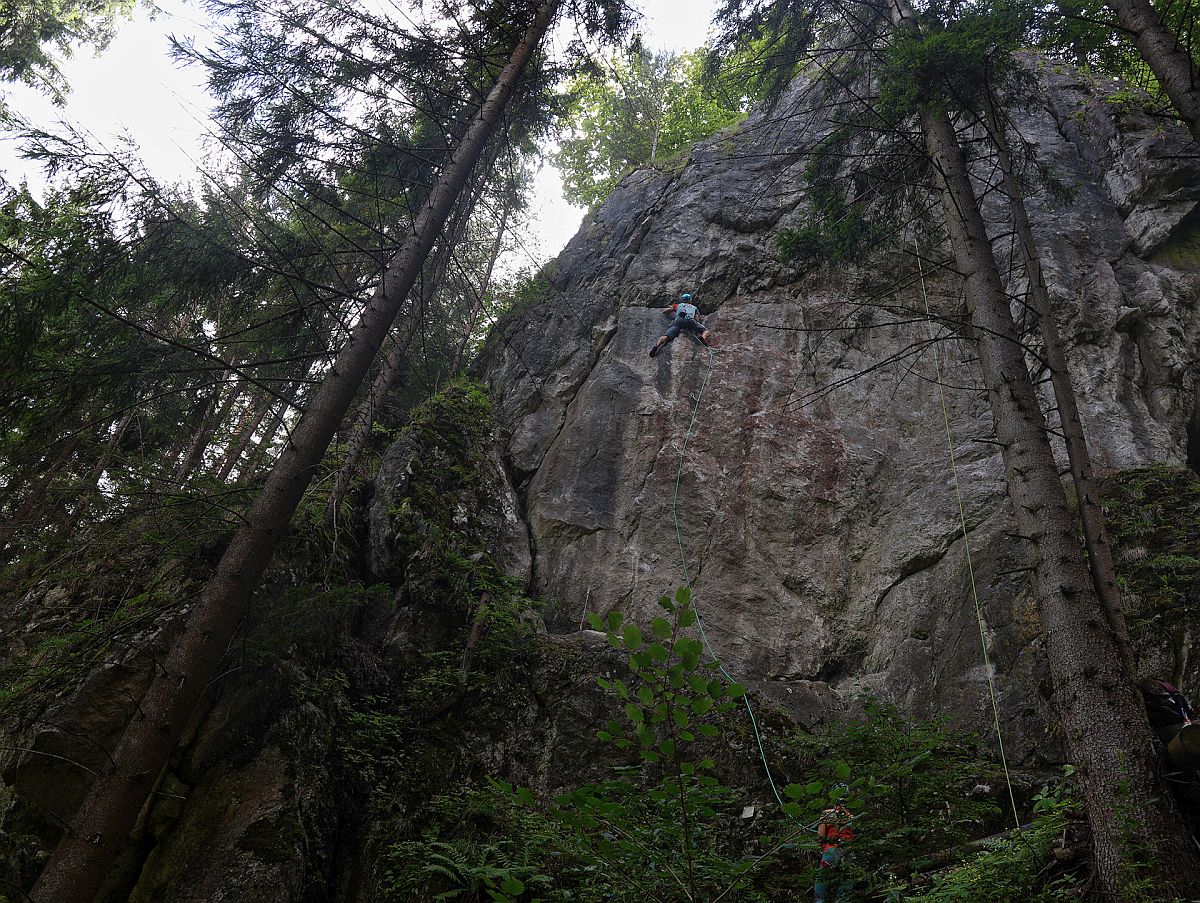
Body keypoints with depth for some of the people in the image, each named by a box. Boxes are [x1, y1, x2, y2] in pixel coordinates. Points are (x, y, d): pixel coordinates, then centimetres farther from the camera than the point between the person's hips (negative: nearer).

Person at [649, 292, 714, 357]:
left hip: (679, 320, 0)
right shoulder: (694, 307, 38)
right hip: (690, 320, 0)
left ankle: (657, 345, -42)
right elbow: (697, 319, 22)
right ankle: (703, 337, -25)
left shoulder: (678, 305, 38)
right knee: (706, 330, 10)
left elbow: (664, 311, 36)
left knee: (666, 336, -13)